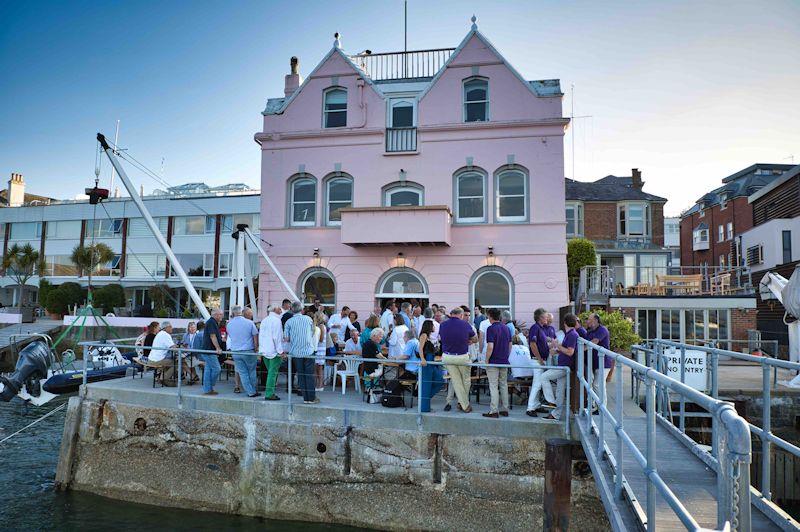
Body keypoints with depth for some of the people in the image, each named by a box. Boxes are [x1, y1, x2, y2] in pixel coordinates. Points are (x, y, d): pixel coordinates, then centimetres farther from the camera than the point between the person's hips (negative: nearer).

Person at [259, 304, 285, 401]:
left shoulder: (264, 320, 15)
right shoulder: (276, 320, -11)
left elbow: (260, 335, 17)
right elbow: (277, 337, -16)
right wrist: (280, 351, -14)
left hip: (264, 350, 8)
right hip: (274, 351, -8)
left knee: (270, 372, 16)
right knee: (273, 372, -4)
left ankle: (269, 392, 17)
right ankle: (269, 394, -5)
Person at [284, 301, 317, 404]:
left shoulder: (289, 322, -3)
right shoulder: (308, 319, 0)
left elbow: (287, 339, -3)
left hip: (296, 352, 0)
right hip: (308, 351, 0)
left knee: (301, 375, 9)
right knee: (309, 375, 5)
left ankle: (306, 398, 12)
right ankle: (311, 398, 7)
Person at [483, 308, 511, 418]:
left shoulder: (491, 329, -15)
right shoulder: (506, 328, 8)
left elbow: (490, 347, -21)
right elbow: (510, 345, 12)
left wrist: (486, 360, -11)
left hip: (494, 362, -7)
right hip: (504, 362, 7)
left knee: (494, 386, -2)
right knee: (504, 385, 13)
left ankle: (494, 411, 0)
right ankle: (505, 410, 17)